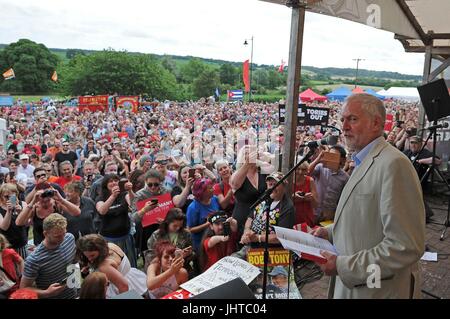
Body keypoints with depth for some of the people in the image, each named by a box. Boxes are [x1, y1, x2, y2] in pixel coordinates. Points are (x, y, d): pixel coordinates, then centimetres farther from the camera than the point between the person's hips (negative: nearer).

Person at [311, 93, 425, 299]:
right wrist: (331, 232, 5)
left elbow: (406, 247, -26)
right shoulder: (364, 161, 8)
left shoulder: (393, 164, -22)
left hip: (379, 290, -8)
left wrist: (343, 266, -23)